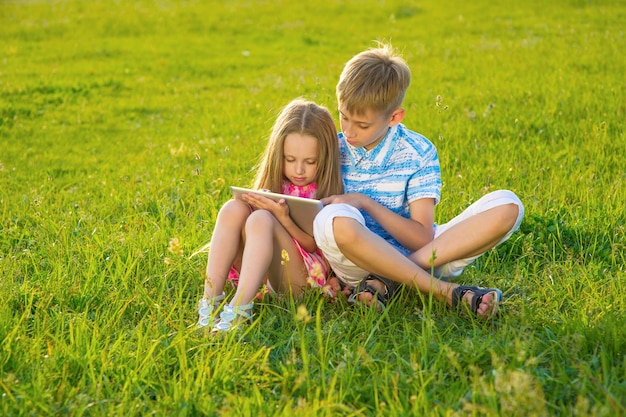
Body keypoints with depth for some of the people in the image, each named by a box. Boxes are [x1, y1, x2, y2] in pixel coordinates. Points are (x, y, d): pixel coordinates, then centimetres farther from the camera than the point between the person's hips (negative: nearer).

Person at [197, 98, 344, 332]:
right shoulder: (276, 185, 12)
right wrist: (255, 206, -11)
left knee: (261, 220, -30)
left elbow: (316, 245, -11)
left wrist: (283, 218, -25)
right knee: (233, 209, -19)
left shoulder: (328, 193, -1)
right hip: (260, 272, 5)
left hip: (300, 277, -5)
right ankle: (210, 301, -29)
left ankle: (238, 310, -45)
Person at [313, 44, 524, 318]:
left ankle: (386, 281, -24)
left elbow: (422, 239, -11)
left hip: (422, 255, 1)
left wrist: (365, 202, -18)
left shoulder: (418, 154, -3)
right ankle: (447, 292, -25)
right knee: (334, 219, -38)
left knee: (507, 207, -18)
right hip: (359, 263, -1)